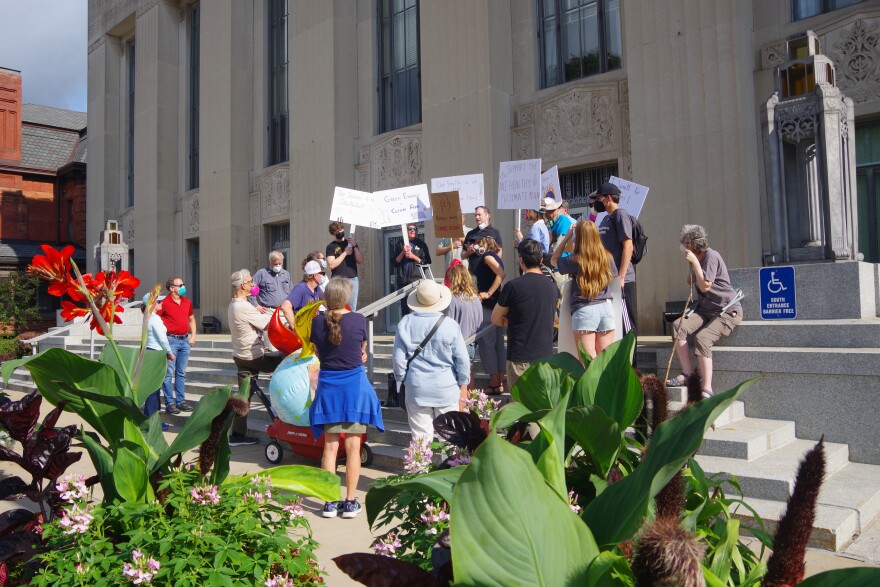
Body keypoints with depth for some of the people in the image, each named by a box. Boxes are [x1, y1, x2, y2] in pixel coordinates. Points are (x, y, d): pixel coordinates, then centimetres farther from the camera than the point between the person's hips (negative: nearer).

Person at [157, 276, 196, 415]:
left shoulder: (187, 302, 10)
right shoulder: (164, 303, -9)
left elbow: (191, 319, 21)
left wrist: (193, 335, 12)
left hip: (185, 340, 6)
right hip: (171, 340, -6)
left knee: (181, 373, 11)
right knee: (169, 373, -2)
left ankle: (181, 401, 18)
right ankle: (169, 403, 3)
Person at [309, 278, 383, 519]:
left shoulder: (317, 322, -6)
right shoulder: (359, 320, -10)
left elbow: (318, 352, 7)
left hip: (328, 386, 2)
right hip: (354, 385, -2)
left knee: (330, 446, 10)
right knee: (353, 447, 6)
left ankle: (330, 502, 14)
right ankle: (350, 502, 12)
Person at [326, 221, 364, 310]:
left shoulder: (350, 243, 15)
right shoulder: (331, 246, 6)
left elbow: (360, 261, 8)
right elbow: (331, 265, -6)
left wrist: (355, 246, -3)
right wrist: (345, 253, -6)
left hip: (352, 279, 3)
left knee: (352, 309, 1)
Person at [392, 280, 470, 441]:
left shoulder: (405, 323, -5)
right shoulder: (450, 325, -10)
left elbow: (398, 357, 0)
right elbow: (462, 359, -5)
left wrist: (401, 379, 15)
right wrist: (463, 385, 8)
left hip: (417, 388, 1)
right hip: (446, 388, -1)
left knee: (420, 436, 7)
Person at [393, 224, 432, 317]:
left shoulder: (421, 244, 6)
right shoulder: (401, 244, 11)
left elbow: (427, 262, 1)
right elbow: (395, 262, 8)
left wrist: (413, 257, -10)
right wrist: (402, 252, -7)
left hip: (416, 280, -2)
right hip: (403, 281, 2)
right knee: (404, 307, 7)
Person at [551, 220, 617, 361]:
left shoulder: (575, 260, -7)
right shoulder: (607, 257, 3)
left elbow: (553, 260, 11)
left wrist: (567, 237, 10)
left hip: (584, 310, -4)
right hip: (606, 307, 4)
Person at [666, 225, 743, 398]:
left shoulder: (711, 256, -13)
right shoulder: (697, 258, 14)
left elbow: (705, 286, -18)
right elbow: (689, 282, 23)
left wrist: (694, 262, -17)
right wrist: (691, 264, 11)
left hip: (728, 310, -8)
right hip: (706, 309, 8)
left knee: (702, 338, -31)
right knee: (678, 325, -19)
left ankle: (707, 390, -30)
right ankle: (687, 374, -24)